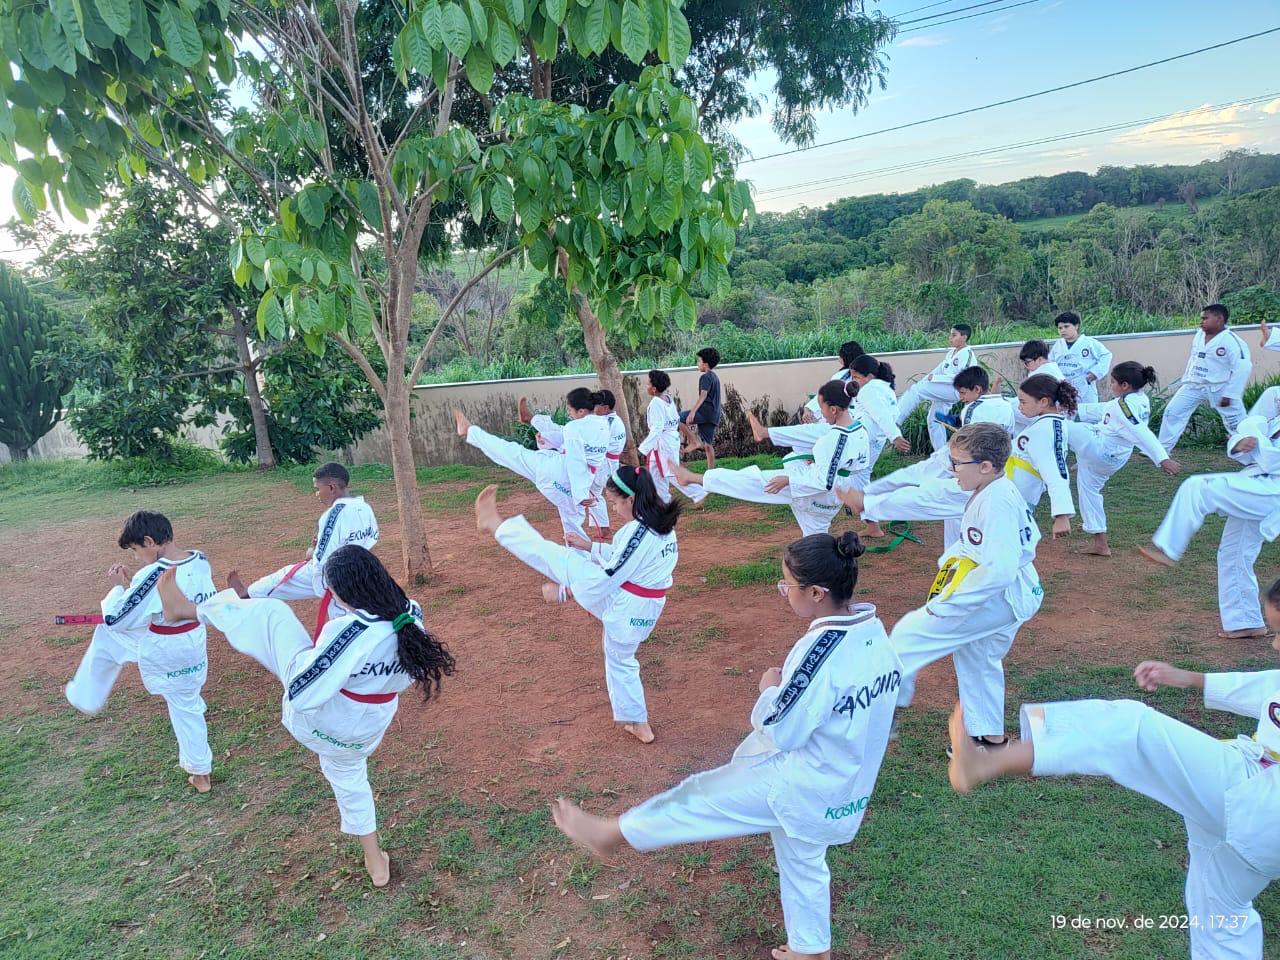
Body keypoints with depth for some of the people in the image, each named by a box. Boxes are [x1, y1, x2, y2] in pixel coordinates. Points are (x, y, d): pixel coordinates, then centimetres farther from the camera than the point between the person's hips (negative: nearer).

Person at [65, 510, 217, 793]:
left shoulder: (154, 575, -29)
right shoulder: (201, 562, -10)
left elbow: (115, 618, -22)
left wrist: (119, 587, -5)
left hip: (157, 650, -5)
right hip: (192, 650, 5)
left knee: (107, 634, 25)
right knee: (187, 706, 21)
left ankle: (86, 698, 41)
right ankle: (200, 772, 31)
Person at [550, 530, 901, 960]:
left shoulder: (823, 650, -33)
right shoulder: (875, 631, -6)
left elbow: (780, 731, -25)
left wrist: (770, 686, -7)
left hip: (799, 783, -8)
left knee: (700, 795, 8)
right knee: (803, 861, 30)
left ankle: (611, 833, 27)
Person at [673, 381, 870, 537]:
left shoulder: (835, 437, -28)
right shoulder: (862, 432, 0)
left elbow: (824, 481, -27)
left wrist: (787, 480, -21)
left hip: (811, 492, -8)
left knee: (753, 480, -7)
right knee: (815, 535, 27)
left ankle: (693, 478, -5)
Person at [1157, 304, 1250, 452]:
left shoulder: (1231, 340, -18)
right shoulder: (1199, 335, 3)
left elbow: (1243, 368, -19)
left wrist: (1230, 394, -19)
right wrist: (1185, 382, 16)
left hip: (1219, 389, -6)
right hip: (1194, 386, 6)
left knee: (1236, 422, 1)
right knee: (1172, 412, 2)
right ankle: (1162, 449, 12)